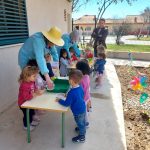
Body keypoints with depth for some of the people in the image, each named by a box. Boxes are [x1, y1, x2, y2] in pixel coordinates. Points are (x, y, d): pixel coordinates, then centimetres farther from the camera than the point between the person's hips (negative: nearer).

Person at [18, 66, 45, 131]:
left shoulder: (32, 82, -11)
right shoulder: (24, 86, -38)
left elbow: (34, 88, 4)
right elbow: (27, 97, -41)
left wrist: (38, 91, -17)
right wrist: (36, 94, -36)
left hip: (29, 102, 8)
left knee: (31, 112, 26)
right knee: (27, 114, 12)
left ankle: (31, 121, 52)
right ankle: (26, 125, 37)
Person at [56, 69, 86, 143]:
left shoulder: (71, 92, -34)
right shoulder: (80, 88, -9)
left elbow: (66, 104, -26)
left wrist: (59, 100, -11)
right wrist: (68, 96, 9)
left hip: (78, 111, -8)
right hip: (82, 108, 8)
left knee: (80, 123, 13)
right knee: (82, 122, 30)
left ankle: (81, 137, 34)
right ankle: (82, 130, 55)